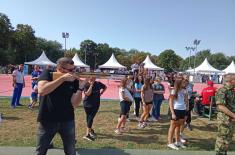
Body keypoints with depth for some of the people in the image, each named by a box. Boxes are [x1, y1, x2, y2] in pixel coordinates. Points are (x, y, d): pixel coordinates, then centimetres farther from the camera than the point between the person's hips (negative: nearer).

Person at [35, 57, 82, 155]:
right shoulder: (47, 74, -7)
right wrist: (62, 78, -28)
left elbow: (74, 104, -10)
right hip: (47, 120, -2)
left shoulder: (74, 81, -3)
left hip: (67, 121, 2)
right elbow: (41, 91, -27)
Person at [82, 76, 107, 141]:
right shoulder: (86, 85, -10)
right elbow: (87, 94, -23)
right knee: (89, 118, 9)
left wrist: (101, 93, 6)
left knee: (90, 118, 0)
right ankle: (90, 130, 25)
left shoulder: (98, 84, 0)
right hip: (87, 104, -2)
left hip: (95, 104, 2)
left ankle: (87, 134, 10)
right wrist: (91, 85, -23)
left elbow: (105, 87, 17)